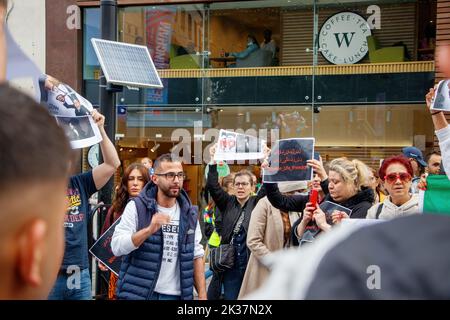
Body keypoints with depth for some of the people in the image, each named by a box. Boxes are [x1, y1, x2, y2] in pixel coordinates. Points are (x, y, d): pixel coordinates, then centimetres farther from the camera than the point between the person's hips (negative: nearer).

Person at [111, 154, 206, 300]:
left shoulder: (190, 213, 5)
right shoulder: (136, 207, -6)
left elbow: (196, 256, 7)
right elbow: (116, 247, -14)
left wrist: (202, 295, 1)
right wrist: (149, 230, -26)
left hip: (176, 294, 3)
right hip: (137, 293, -3)